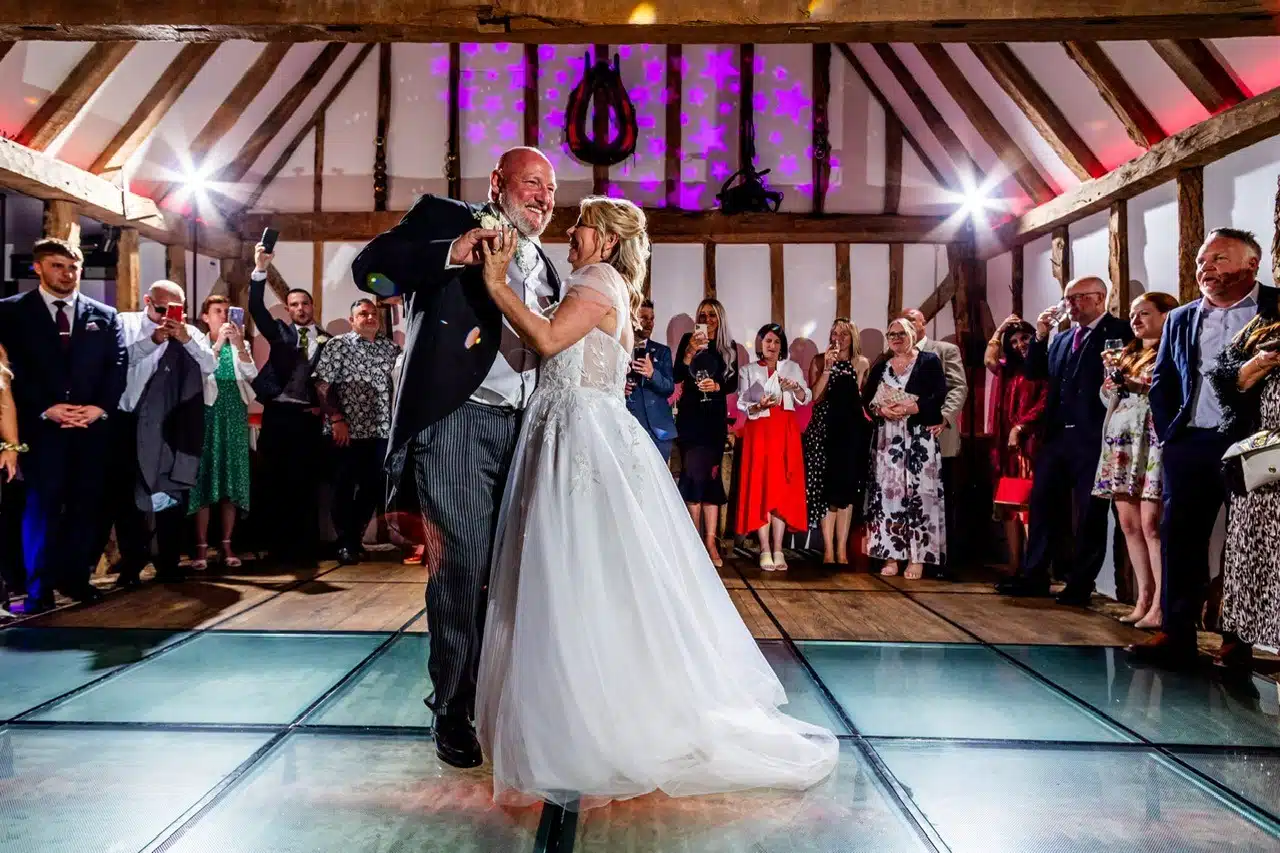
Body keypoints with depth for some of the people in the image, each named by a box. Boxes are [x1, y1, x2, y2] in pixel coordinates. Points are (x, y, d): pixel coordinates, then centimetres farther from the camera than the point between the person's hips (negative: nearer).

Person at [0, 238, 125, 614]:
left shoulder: (105, 315, 13)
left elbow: (117, 366, 6)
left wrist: (101, 407, -8)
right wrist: (45, 409, -12)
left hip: (93, 425, 2)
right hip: (41, 425, -2)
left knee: (86, 504, 5)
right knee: (42, 505, -2)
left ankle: (76, 577, 15)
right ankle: (39, 589, 5)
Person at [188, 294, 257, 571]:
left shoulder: (240, 344, 11)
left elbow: (252, 374, -5)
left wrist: (239, 345, -17)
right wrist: (219, 342, -20)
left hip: (235, 415, 3)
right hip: (208, 414, -3)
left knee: (232, 479, 4)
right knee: (205, 479, -3)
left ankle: (227, 545, 10)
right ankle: (202, 547, 1)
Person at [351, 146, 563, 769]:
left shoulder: (546, 269, 22)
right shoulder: (444, 219, 6)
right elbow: (370, 268, -6)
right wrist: (453, 253, -17)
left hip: (524, 429, 6)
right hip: (457, 420, -5)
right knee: (462, 566, -4)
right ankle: (453, 711, 12)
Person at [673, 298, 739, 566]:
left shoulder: (729, 347, 10)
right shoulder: (689, 340, 2)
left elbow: (734, 384, 10)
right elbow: (677, 378, -7)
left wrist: (717, 386, -10)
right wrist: (689, 354, -21)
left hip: (716, 418, 2)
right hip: (690, 416, -2)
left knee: (711, 475, 0)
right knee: (694, 473, -8)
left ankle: (710, 542, -1)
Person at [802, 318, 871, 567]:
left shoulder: (862, 363, 8)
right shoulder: (819, 361, 5)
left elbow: (865, 397, 13)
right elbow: (815, 396, -6)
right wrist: (828, 368, -12)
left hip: (851, 431, 1)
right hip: (823, 429, -1)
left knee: (847, 489, 2)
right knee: (825, 489, -2)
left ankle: (841, 549, 7)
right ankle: (828, 550, 3)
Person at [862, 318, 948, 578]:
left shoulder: (929, 361, 4)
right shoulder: (880, 366, 15)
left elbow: (940, 396, -6)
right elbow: (866, 399, 10)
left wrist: (912, 408, -18)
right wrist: (881, 410, -10)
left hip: (920, 438, -3)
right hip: (887, 439, 4)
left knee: (919, 493, -6)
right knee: (888, 493, 0)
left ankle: (917, 558, -2)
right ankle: (891, 556, 4)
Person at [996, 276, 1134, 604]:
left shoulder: (1119, 331, -6)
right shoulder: (1063, 338, 16)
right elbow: (1037, 372, 14)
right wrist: (1040, 336, 3)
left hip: (1093, 438, -7)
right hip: (1057, 435, 7)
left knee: (1090, 513, 3)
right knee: (1042, 505, 10)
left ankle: (1080, 585, 11)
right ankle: (1034, 576, 20)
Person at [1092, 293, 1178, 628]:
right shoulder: (1125, 354, 22)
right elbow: (1107, 397, 23)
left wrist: (1135, 384, -11)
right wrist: (1113, 381, 4)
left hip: (1153, 441, -7)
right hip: (1121, 443, 7)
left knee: (1152, 524, -13)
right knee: (1128, 524, 5)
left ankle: (1160, 605, -9)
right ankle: (1143, 598, 11)